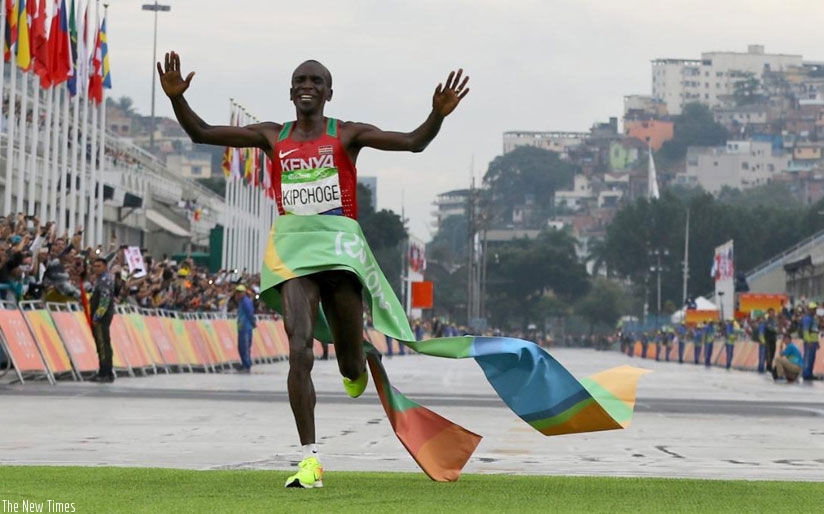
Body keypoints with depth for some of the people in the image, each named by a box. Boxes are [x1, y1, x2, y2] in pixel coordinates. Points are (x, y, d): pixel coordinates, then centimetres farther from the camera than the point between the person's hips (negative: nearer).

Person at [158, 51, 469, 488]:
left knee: (351, 367, 11)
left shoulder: (347, 135, 2)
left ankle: (355, 368, 53)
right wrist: (177, 98, -10)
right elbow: (202, 134, 6)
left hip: (341, 257, 0)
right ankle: (310, 460, -16)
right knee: (299, 351, -18)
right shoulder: (273, 137, 8)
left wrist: (438, 114, -26)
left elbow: (413, 142, -8)